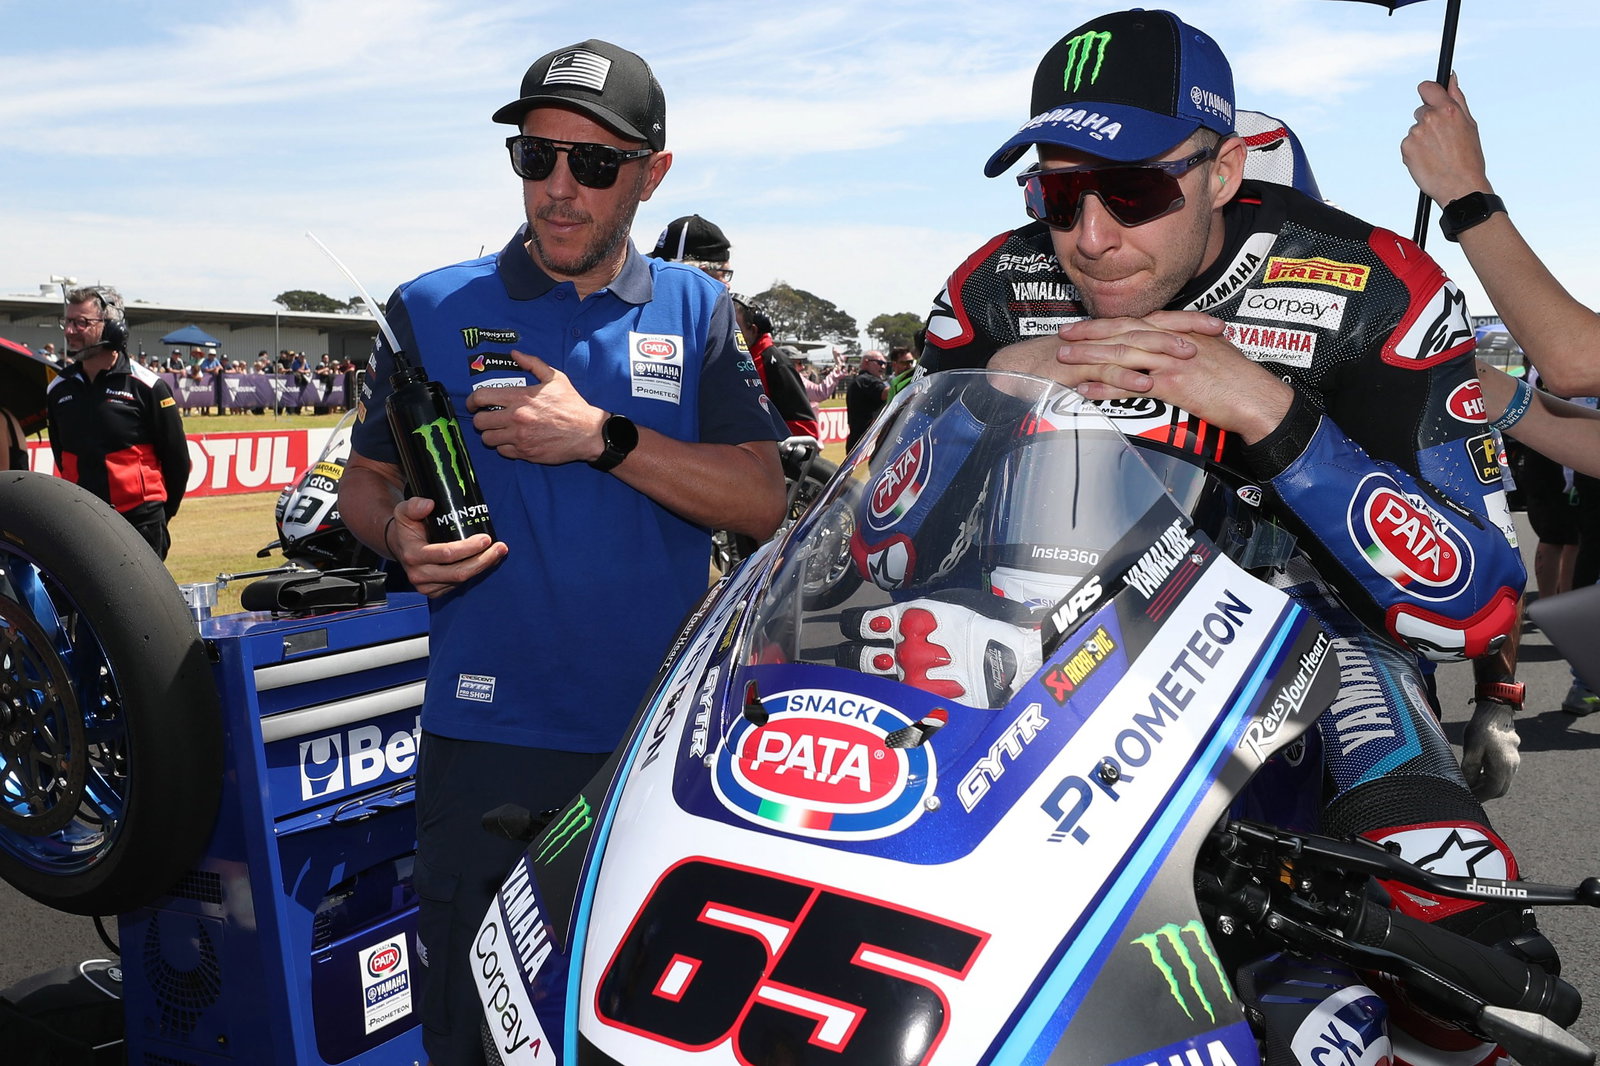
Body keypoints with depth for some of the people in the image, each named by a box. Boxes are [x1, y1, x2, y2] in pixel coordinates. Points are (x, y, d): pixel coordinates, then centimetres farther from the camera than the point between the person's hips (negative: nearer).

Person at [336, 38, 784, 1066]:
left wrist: (600, 436, -15)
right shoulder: (433, 308, 4)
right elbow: (364, 479, 11)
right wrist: (399, 533, -13)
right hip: (488, 737, 0)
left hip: (665, 737, 1)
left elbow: (762, 503, -4)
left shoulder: (697, 311, 5)